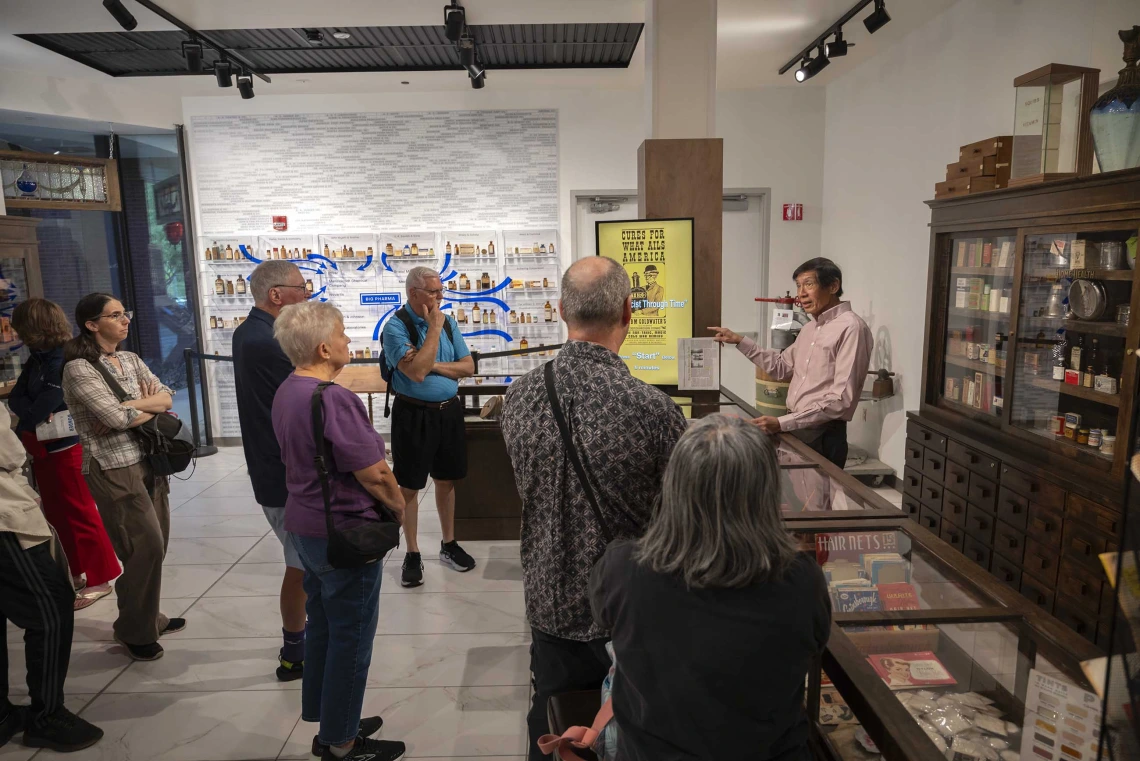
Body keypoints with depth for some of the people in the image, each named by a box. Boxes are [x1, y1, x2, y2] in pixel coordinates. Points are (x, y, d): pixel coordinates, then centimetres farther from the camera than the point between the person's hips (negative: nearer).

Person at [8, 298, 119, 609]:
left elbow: (39, 412, -24)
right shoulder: (37, 360, 7)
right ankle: (79, 571, 31)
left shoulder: (62, 363, -22)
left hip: (63, 450, -9)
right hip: (43, 451, 9)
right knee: (58, 515, 18)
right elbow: (15, 397, 0)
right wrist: (31, 412, -18)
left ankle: (99, 578, 12)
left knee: (79, 514, 1)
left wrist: (24, 421, -4)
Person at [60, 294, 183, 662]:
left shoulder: (131, 360, 11)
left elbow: (167, 398, 4)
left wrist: (130, 407, -13)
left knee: (155, 544, 12)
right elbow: (116, 417, -20)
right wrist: (148, 403, -3)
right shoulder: (79, 368, -11)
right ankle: (134, 631, 14)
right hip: (113, 469, -7)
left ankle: (148, 616, 31)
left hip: (148, 462, 7)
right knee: (146, 547, -5)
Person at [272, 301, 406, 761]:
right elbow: (374, 473, -25)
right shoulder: (333, 399, -25)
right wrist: (398, 504, -6)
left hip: (304, 524, 9)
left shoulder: (287, 392, 6)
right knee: (350, 638, 6)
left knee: (322, 627, 20)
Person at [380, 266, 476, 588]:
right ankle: (413, 555, 21)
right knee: (409, 486, 6)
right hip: (414, 414, -5)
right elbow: (417, 372, -25)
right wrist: (434, 328, -20)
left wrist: (433, 365, -13)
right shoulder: (396, 326, -13)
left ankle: (449, 544, 31)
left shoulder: (448, 322, 4)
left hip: (449, 411, 5)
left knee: (446, 480, 16)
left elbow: (468, 367, 3)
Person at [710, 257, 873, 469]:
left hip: (823, 436, -8)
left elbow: (841, 399, -22)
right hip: (795, 429, 8)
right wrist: (740, 341, 16)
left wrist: (782, 423, -26)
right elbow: (782, 366, 23)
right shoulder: (810, 328, 14)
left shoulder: (851, 328, -16)